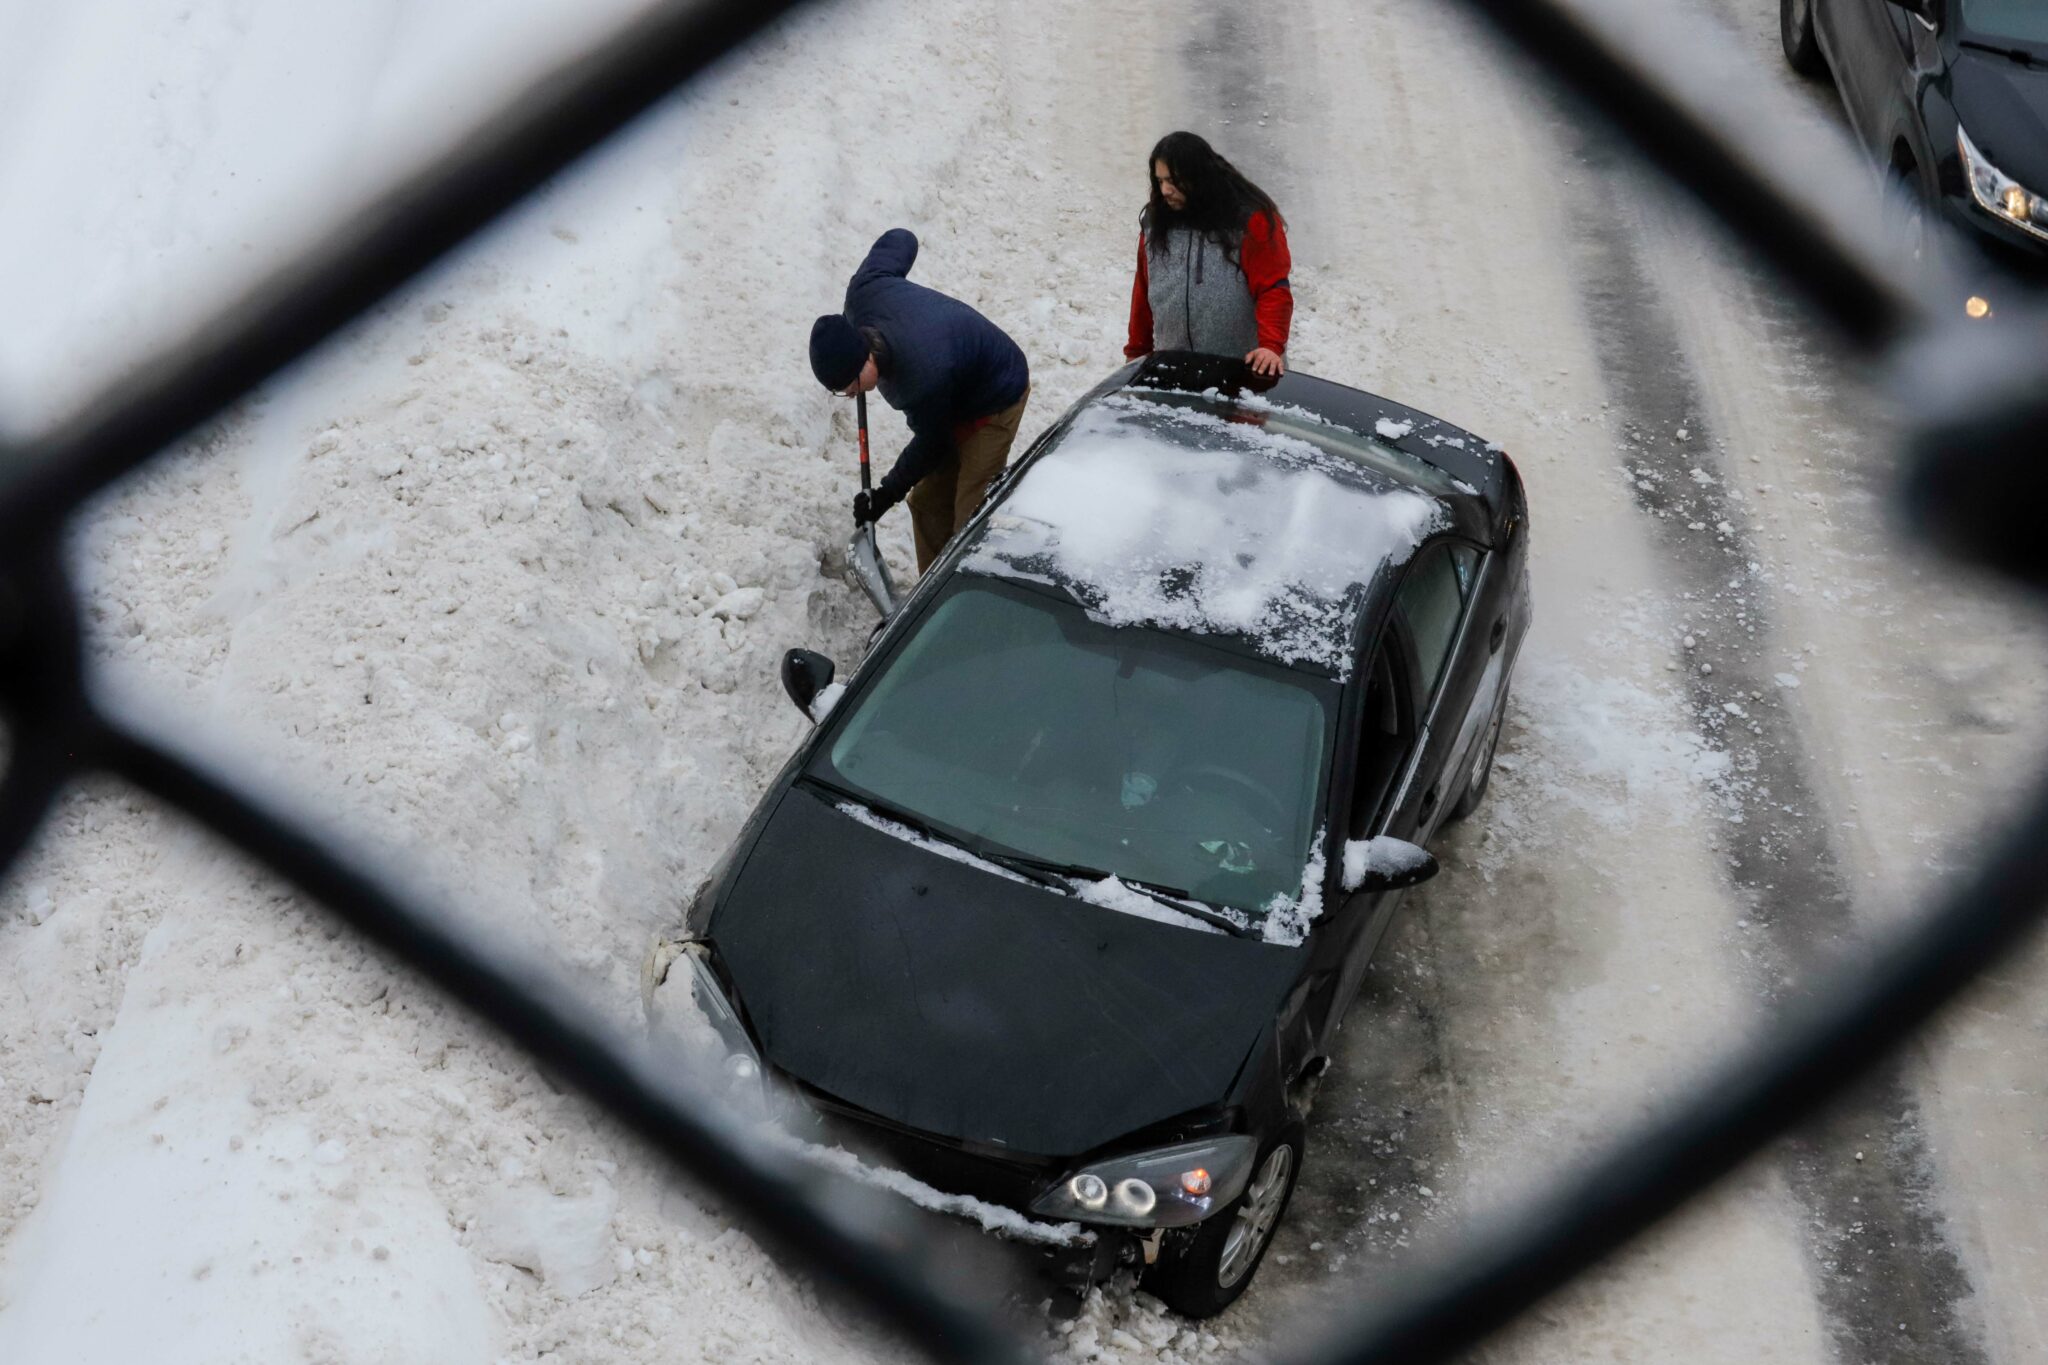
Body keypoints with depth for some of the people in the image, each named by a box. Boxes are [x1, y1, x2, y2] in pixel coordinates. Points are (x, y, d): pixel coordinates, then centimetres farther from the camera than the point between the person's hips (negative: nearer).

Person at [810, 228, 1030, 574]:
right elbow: (900, 239, -3)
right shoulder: (862, 292, -23)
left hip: (996, 399, -9)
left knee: (970, 520, -12)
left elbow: (930, 444, -23)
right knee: (927, 504, 11)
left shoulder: (923, 379, -43)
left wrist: (886, 494, -9)